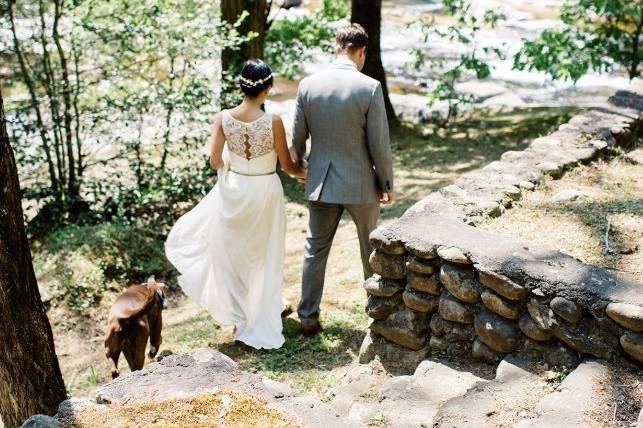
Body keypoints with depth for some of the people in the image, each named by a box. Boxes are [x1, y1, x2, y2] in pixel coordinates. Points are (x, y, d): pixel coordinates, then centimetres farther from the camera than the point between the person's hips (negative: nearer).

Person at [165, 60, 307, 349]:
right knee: (262, 259, 13)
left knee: (230, 252, 22)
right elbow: (286, 164, -8)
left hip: (233, 189, 2)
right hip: (265, 191, -2)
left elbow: (215, 161, -7)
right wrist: (301, 173, 14)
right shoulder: (273, 122, -17)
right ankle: (262, 329, 23)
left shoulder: (223, 118, -10)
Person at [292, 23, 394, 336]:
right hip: (361, 183, -2)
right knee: (372, 251, 17)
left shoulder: (308, 85, -5)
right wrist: (387, 184, 2)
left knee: (315, 250, 15)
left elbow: (297, 138, 2)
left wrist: (298, 167, 22)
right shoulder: (370, 88, -15)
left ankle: (308, 318, 20)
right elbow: (380, 145, -12)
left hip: (320, 182, 3)